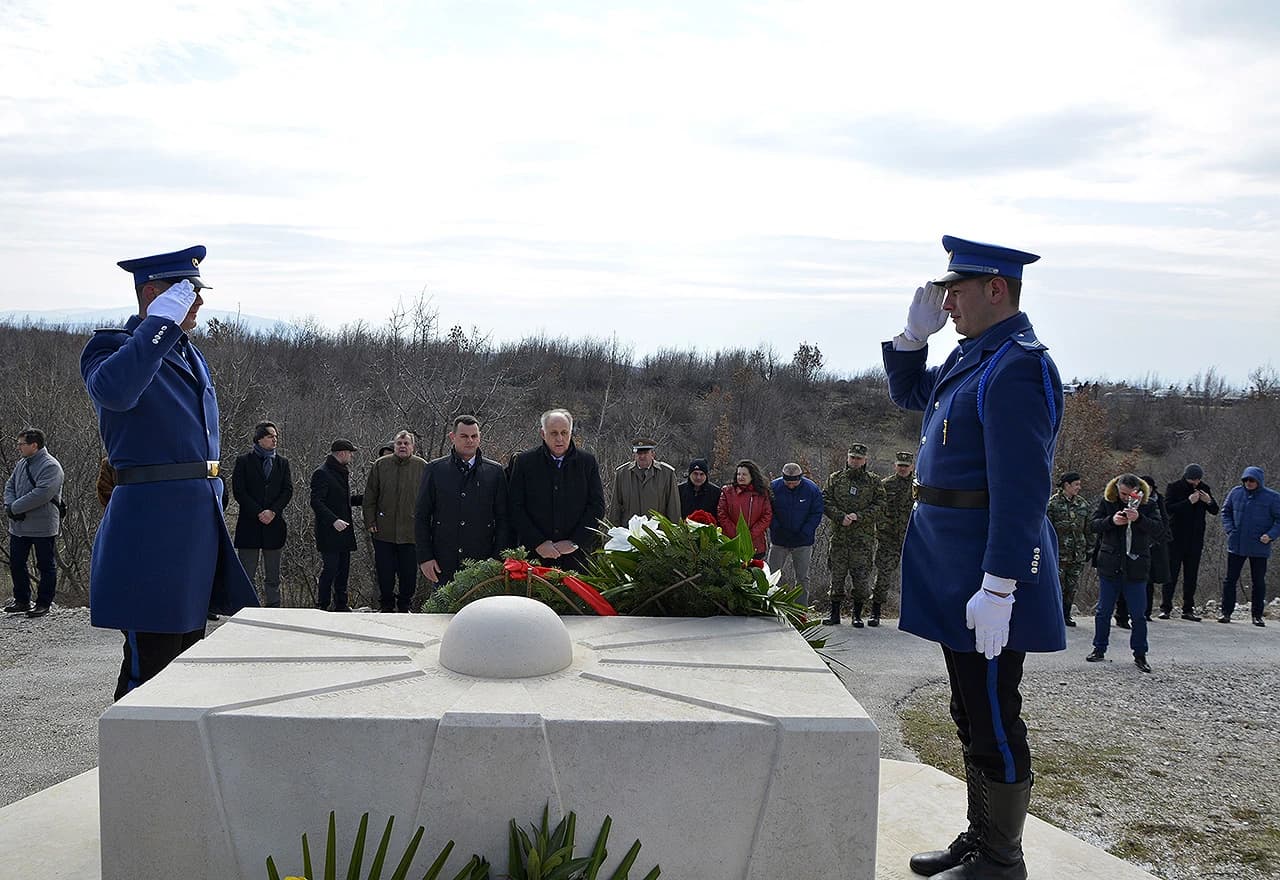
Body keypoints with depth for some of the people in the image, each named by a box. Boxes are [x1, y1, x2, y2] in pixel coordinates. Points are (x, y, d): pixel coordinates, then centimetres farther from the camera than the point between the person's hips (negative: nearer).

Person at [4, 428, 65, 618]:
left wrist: (14, 508, -19)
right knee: (16, 564, 14)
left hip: (42, 527, -8)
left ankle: (43, 604, 11)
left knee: (46, 566, 3)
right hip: (18, 525, 8)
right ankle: (22, 601, 26)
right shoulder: (21, 464, 11)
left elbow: (42, 494, -25)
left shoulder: (51, 466, -15)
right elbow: (9, 487, 13)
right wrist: (10, 506, -8)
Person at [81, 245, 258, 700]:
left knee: (186, 656, 16)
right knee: (148, 665, -4)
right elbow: (114, 390, -32)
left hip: (200, 521, 9)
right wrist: (162, 322, -24)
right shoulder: (112, 347, -7)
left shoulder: (190, 354, 18)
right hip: (152, 522, -8)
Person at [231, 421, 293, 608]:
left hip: (274, 523, 3)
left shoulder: (282, 463, 12)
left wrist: (272, 512, -10)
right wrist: (258, 513, -12)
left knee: (273, 578, 6)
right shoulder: (243, 461, 3)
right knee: (247, 575, -1)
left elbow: (288, 491, 4)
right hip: (249, 524, -3)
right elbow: (238, 491, -4)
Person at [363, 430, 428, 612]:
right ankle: (386, 606, 23)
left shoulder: (422, 467, 1)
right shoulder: (380, 465, 4)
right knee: (385, 573, 8)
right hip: (383, 530, 1)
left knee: (409, 573, 6)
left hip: (412, 531, -1)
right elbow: (370, 496, 8)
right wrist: (370, 522, 2)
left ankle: (405, 606, 21)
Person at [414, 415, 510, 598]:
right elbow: (421, 517, 7)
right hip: (443, 566, 0)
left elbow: (503, 519, 7)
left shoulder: (495, 472, 6)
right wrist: (425, 557, 0)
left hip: (482, 564, 0)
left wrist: (498, 560, -1)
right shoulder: (434, 470, 6)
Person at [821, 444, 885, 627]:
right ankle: (835, 613, 13)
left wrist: (858, 516, -14)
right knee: (837, 575, 4)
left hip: (863, 538, -1)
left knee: (862, 577, -1)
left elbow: (879, 505, -1)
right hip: (839, 536, 1)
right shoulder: (835, 479, 8)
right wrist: (841, 517, -13)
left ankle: (857, 614, 12)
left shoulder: (874, 482, 6)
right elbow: (825, 502, 2)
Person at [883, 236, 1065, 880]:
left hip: (988, 568, -10)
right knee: (971, 713, 18)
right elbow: (909, 392, 28)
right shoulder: (972, 356, 11)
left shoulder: (1016, 367, -19)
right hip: (954, 569, 10)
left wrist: (997, 586, -27)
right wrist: (916, 332, 10)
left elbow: (1021, 487, -25)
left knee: (993, 719, 1)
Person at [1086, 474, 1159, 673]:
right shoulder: (1107, 502, 2)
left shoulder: (1148, 505, -1)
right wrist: (1111, 521, -19)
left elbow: (1159, 530, -11)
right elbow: (1092, 524, -1)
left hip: (1136, 568, -1)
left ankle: (1140, 655, 14)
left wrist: (1139, 519, -27)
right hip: (1109, 566, 1)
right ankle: (1099, 649, 22)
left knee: (1138, 615, 3)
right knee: (1103, 611, 9)